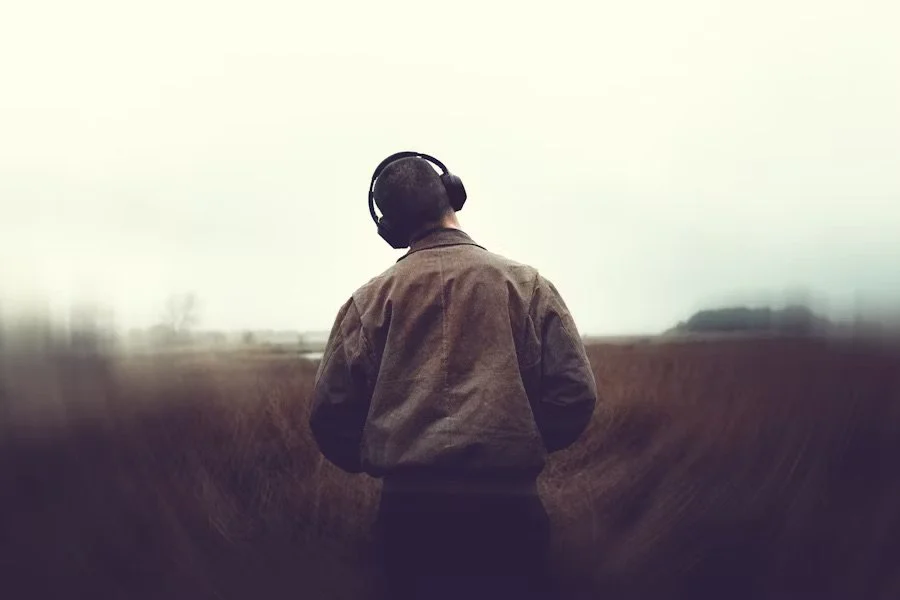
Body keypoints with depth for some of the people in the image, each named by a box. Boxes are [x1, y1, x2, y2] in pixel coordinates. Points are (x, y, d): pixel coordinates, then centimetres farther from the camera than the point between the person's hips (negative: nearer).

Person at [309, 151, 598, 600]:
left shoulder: (370, 299, 1)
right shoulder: (526, 284, 0)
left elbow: (331, 409, -1)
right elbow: (575, 393, -4)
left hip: (409, 505, 1)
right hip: (507, 503, -1)